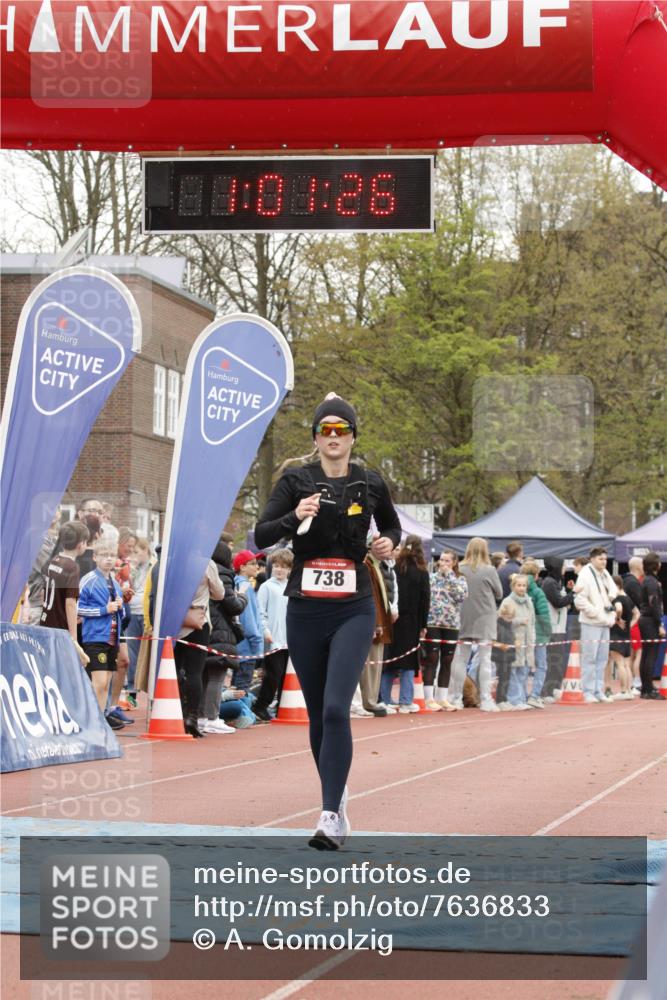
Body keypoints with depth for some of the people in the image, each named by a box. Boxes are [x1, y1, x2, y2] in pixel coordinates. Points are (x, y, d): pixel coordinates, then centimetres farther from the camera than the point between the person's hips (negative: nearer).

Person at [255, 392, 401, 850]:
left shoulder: (370, 484, 4)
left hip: (354, 610, -2)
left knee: (336, 708, -16)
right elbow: (261, 536, -2)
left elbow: (392, 525, 22)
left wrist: (389, 542, 0)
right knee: (317, 714, 10)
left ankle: (331, 818, -18)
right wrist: (295, 517, -20)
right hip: (305, 610, 2)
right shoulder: (296, 481, 1)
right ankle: (337, 793, 32)